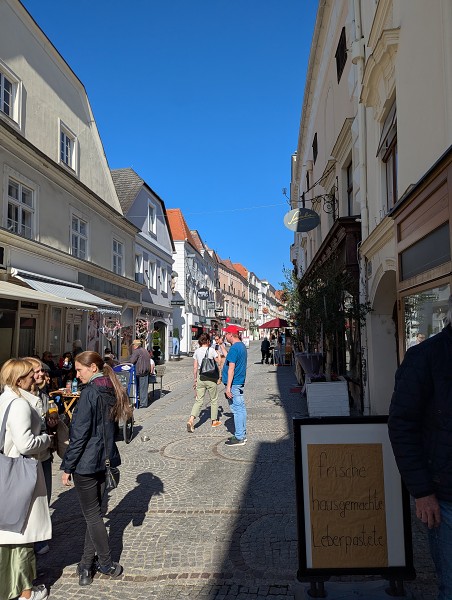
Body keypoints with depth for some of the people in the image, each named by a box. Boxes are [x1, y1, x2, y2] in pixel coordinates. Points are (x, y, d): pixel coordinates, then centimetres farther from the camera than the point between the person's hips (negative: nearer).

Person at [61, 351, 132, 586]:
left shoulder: (89, 392, -20)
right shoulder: (110, 390, 6)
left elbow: (80, 434, -20)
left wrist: (67, 467, -12)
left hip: (85, 462, -8)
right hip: (103, 460, 8)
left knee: (92, 515, 7)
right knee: (94, 513, 16)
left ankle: (107, 564, 18)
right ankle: (87, 563, 26)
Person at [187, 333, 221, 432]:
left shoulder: (197, 351, 4)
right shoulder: (211, 350, -8)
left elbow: (195, 367, 6)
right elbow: (219, 363, -3)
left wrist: (195, 379, 14)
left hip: (200, 377, 4)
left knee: (199, 400, 4)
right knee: (214, 400, 14)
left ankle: (191, 420, -13)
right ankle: (214, 421, 23)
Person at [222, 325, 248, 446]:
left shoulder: (234, 348, -19)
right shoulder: (242, 346, 12)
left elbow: (231, 369, -22)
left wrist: (228, 387, -21)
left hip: (234, 384, -10)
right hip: (240, 382, 10)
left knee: (237, 410, -4)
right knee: (241, 408, 14)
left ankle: (239, 438, 2)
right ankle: (242, 434, 23)